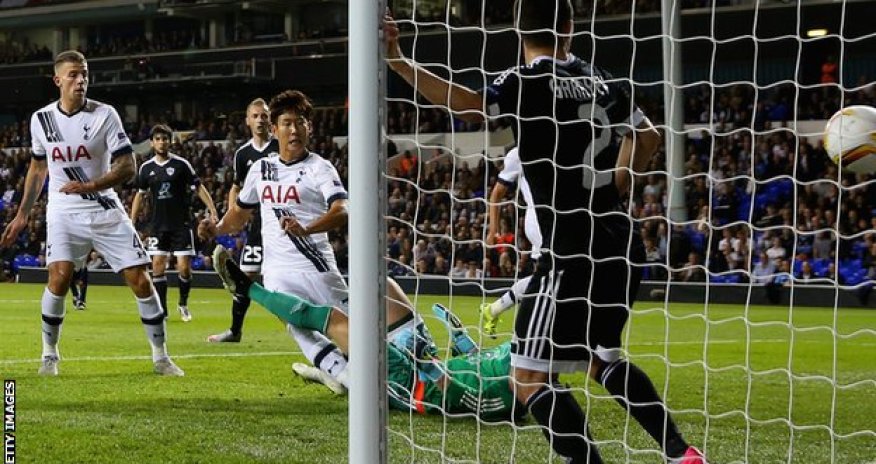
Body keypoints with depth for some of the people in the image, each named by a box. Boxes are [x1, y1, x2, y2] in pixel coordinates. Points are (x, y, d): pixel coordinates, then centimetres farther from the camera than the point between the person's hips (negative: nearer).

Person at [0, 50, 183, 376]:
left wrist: (91, 185, -25)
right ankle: (49, 355, -2)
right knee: (59, 276, -20)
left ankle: (160, 357, 8)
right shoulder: (41, 119, 1)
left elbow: (128, 167, -10)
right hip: (64, 212, 0)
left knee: (140, 280, -5)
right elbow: (38, 168, 16)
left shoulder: (105, 115, -8)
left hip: (105, 211, 0)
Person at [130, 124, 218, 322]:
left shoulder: (181, 164, -4)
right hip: (158, 224, 3)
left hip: (181, 223, -3)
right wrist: (131, 223, 13)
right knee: (158, 266, -4)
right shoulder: (146, 168, 5)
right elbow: (140, 194, 16)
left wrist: (212, 210, -11)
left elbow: (198, 187, -1)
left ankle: (183, 304, 17)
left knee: (184, 267, -7)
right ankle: (161, 310, 3)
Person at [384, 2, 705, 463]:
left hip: (573, 252, -8)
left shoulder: (530, 81, -10)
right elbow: (647, 137, 22)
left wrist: (398, 62, -31)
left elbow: (471, 105, -27)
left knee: (529, 376, -4)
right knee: (601, 358, 27)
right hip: (621, 245, 8)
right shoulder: (604, 81, 10)